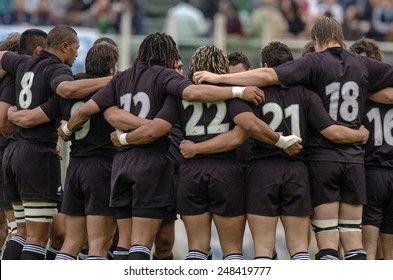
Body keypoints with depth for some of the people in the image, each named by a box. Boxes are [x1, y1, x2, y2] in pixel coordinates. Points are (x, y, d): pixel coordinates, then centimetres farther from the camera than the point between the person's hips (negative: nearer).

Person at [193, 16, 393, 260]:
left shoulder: (315, 63, -5)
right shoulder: (363, 65, 7)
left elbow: (269, 76, -15)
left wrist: (219, 78, -13)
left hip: (321, 156, -3)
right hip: (354, 157, 3)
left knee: (327, 239, 0)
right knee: (353, 238, 6)